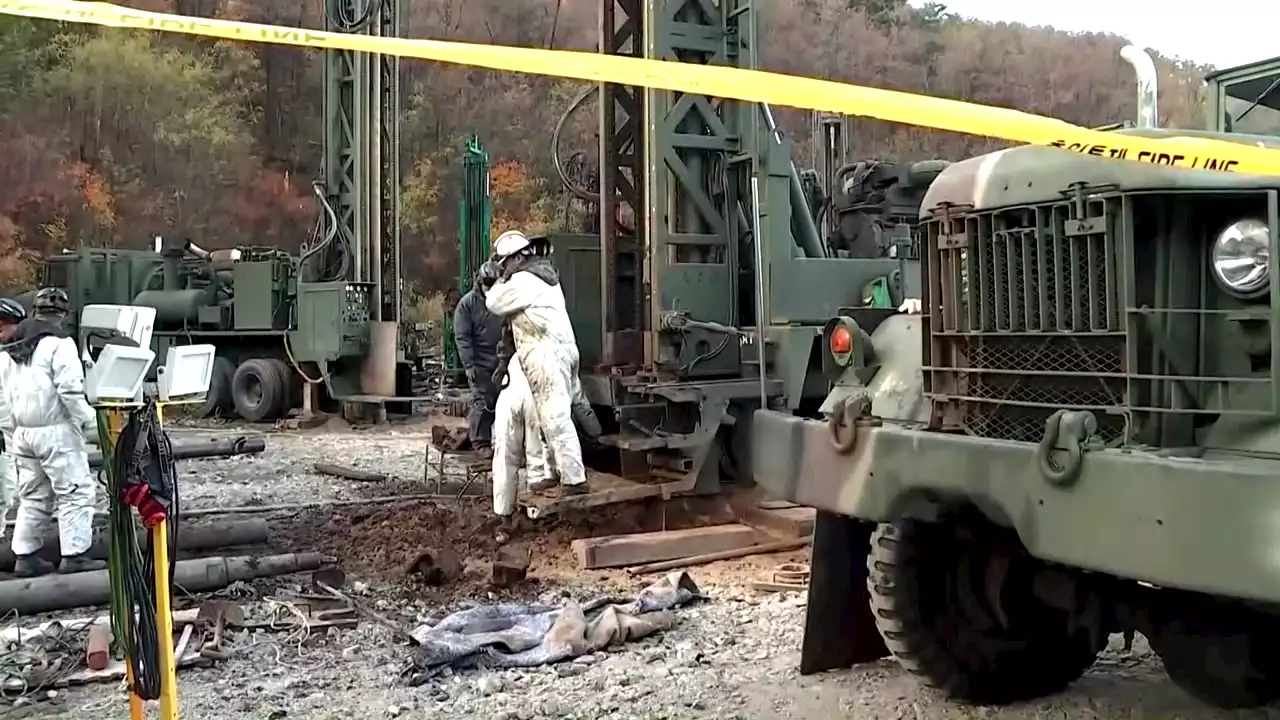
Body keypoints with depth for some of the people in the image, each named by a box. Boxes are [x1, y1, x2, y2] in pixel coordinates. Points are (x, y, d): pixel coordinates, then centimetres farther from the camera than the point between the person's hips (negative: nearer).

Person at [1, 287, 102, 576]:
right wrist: (90, 421, -10)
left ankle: (25, 556, 17)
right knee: (76, 491, -2)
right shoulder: (59, 344, -12)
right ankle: (74, 555, -4)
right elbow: (70, 390, -19)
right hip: (56, 431, -8)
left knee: (33, 496, 15)